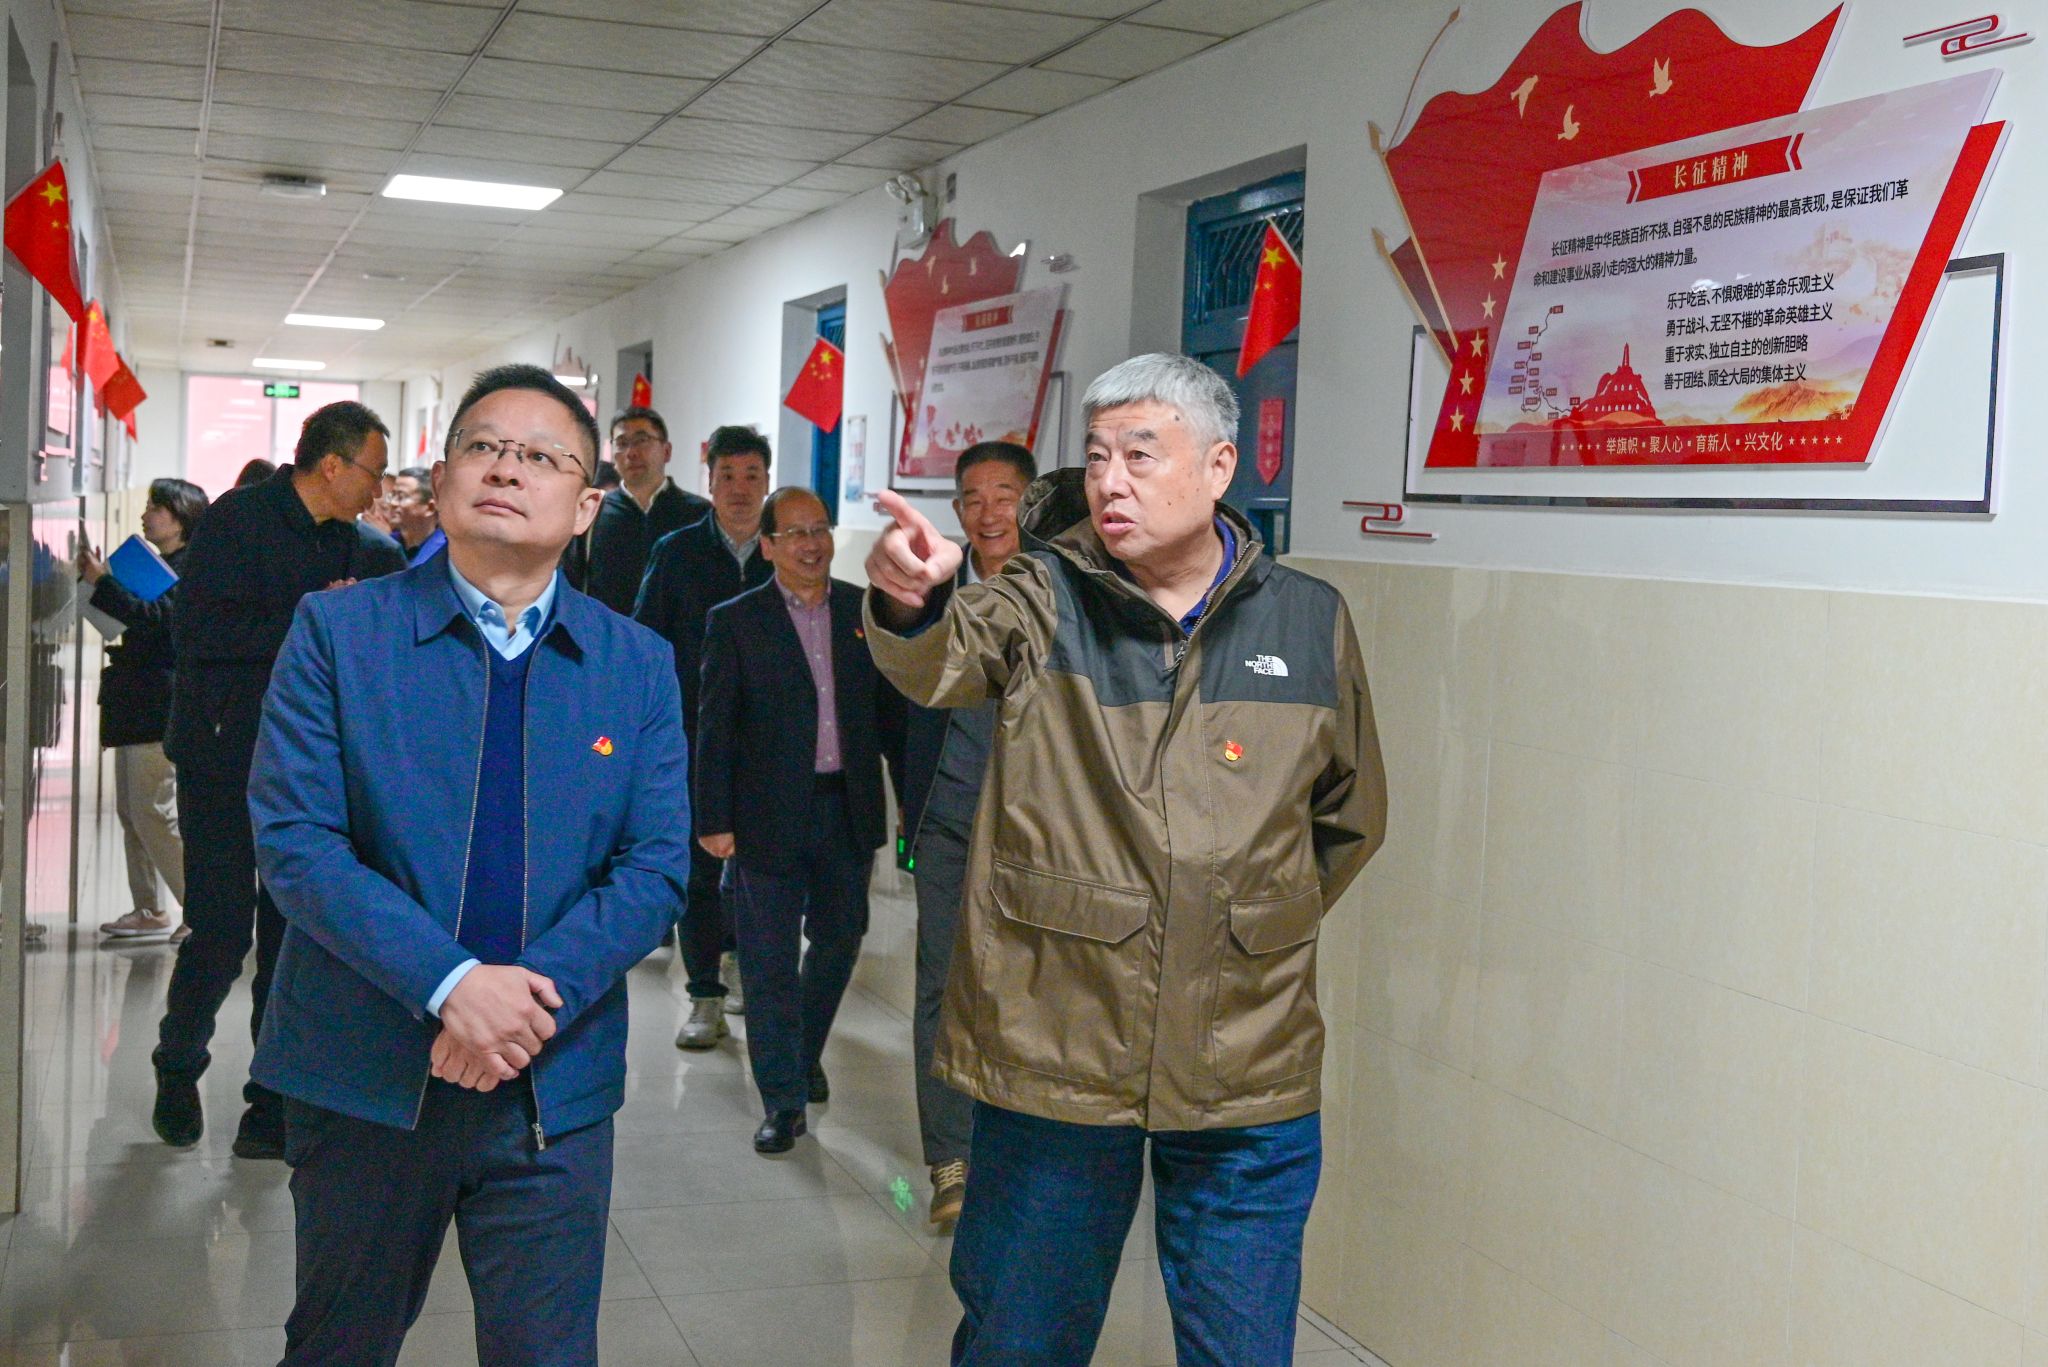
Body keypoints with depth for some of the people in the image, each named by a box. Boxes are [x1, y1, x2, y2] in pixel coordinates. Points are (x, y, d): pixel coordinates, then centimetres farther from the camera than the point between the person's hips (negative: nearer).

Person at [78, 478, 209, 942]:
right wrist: (97, 577, 10)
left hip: (161, 705, -10)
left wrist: (102, 582, -20)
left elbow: (156, 616, -20)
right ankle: (149, 909, 17)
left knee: (154, 811, -11)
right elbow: (131, 617, 20)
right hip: (134, 702, 10)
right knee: (130, 812, 11)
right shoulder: (155, 563, 19)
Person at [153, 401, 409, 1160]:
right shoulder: (235, 522, -10)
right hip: (225, 762, -6)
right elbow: (197, 631, -19)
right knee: (221, 934, -2)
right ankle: (178, 1070, 25)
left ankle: (273, 1110, 14)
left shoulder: (355, 545, 10)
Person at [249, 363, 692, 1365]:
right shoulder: (337, 631, -2)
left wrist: (535, 996, -17)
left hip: (554, 1086, 1)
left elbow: (659, 863, -2)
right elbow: (291, 839, -10)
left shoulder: (638, 664, 3)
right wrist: (450, 983, -20)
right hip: (364, 1077, 0)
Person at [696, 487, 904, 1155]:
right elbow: (715, 727, -3)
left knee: (839, 941, 16)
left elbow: (891, 710, 8)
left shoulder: (866, 610, 5)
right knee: (769, 959, 1)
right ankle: (783, 1100, 12)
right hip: (769, 816, -3)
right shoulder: (735, 621, -3)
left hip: (848, 810, 3)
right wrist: (714, 818, -7)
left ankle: (804, 1053, 40)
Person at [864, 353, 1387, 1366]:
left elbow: (1351, 814, 17)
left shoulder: (1310, 623, 3)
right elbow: (940, 662, -26)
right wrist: (911, 601, -47)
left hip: (1249, 1084, 1)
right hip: (1049, 1053, -1)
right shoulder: (1045, 601, -3)